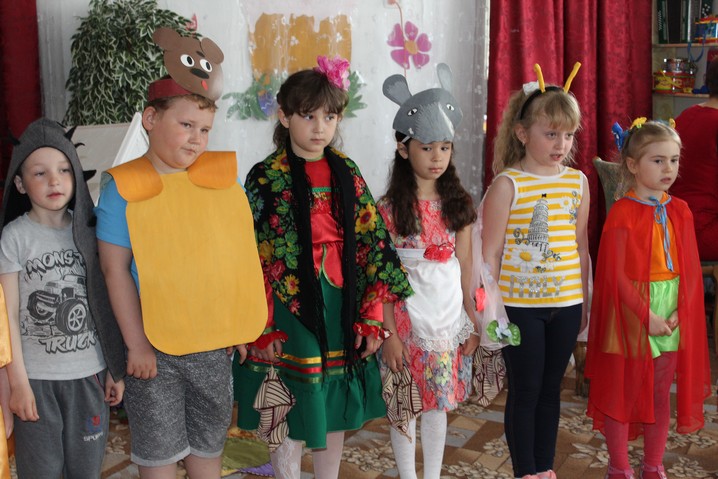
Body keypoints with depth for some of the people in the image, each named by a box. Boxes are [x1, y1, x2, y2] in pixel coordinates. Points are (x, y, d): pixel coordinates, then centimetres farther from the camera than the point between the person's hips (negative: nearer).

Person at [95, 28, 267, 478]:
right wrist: (136, 344, -9)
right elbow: (116, 271, -8)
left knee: (208, 442, 18)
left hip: (215, 341, 2)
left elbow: (243, 252, 4)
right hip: (153, 343, -2)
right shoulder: (123, 187, -7)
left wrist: (240, 323, 3)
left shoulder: (223, 177, -1)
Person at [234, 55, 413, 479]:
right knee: (290, 420, 7)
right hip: (290, 308, -4)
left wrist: (371, 315, -2)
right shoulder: (266, 177, -7)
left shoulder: (347, 172, 4)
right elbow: (252, 258, -8)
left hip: (342, 309, 4)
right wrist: (262, 329, -11)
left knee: (336, 412, 17)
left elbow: (372, 242, 3)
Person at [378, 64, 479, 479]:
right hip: (407, 316, -3)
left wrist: (473, 322, 6)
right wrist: (389, 333, -11)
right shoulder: (389, 209, -8)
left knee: (438, 403, 13)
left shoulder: (459, 204, 3)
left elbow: (466, 267, 5)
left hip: (449, 317, 3)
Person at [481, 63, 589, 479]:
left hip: (565, 303, 4)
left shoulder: (578, 181, 4)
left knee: (551, 387, 15)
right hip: (519, 304, -4)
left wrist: (584, 301, 13)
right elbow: (491, 251, -9)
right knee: (525, 390, 7)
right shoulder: (508, 184, -10)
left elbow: (581, 246, 11)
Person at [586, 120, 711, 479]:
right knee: (622, 393, 6)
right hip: (631, 316, -5)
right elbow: (615, 275, -14)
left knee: (661, 396, 15)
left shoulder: (679, 211, 5)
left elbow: (691, 269, 6)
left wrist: (680, 312, -7)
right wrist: (647, 316, -17)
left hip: (673, 318, 5)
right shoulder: (622, 213, -12)